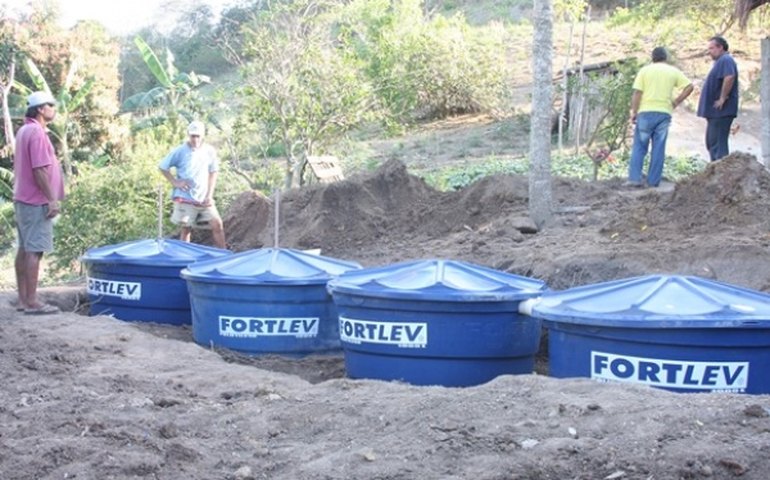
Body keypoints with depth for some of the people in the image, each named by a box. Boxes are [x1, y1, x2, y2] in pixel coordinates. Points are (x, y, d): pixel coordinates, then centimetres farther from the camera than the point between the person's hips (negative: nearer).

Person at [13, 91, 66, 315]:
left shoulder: (24, 131, 15)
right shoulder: (36, 133, -16)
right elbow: (39, 170, -21)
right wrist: (52, 199, -19)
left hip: (23, 199, 10)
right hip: (36, 201, -10)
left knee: (24, 249, 11)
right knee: (34, 250, -9)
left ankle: (23, 298, 15)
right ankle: (31, 301, -8)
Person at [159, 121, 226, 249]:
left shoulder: (209, 151, 2)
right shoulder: (180, 151, -5)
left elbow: (213, 173, 9)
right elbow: (163, 167, 3)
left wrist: (210, 194, 1)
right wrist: (175, 182, -6)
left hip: (204, 198, 3)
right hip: (185, 198, -2)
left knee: (217, 224, -7)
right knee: (186, 229, 3)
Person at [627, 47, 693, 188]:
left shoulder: (645, 70, 3)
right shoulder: (673, 71, 9)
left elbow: (637, 93, -4)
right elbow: (689, 86, 3)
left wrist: (634, 111, 0)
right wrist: (676, 102, 8)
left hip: (646, 112, -1)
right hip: (664, 113, 1)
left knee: (639, 146, 4)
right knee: (659, 148, 5)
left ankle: (634, 178, -3)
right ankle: (653, 181, 4)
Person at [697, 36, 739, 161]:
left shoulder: (726, 60, -13)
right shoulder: (720, 61, 21)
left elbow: (729, 78, -30)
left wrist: (723, 98, -26)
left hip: (721, 111, -11)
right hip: (715, 111, 11)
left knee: (717, 143, -11)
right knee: (712, 142, 16)